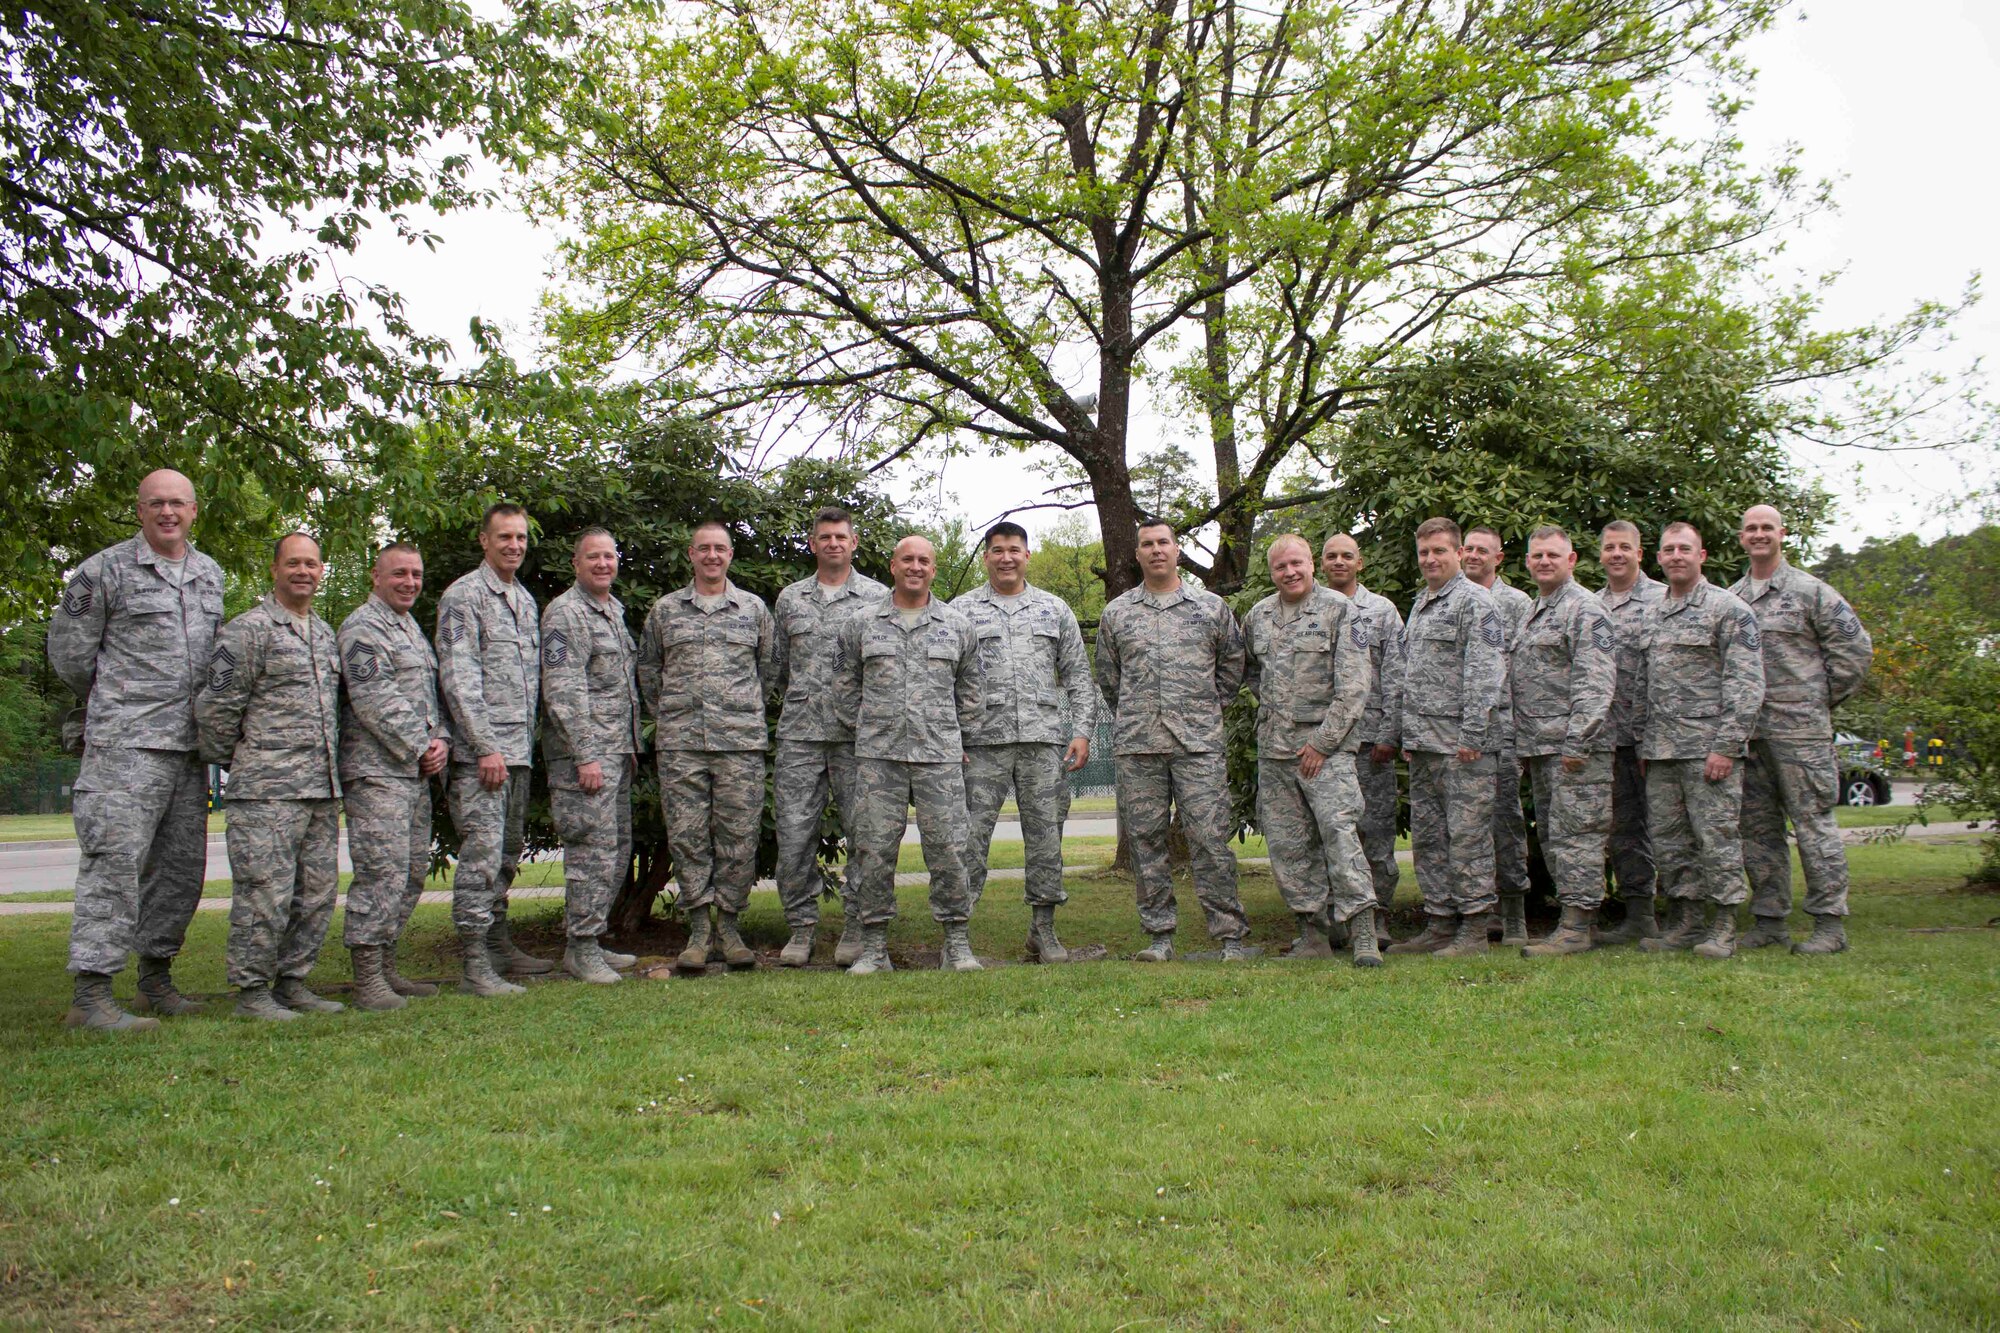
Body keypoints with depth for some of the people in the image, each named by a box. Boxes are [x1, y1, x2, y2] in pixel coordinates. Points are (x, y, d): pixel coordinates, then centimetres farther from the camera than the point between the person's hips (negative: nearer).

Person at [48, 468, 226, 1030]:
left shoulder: (211, 574, 15)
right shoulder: (105, 570, -3)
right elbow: (69, 651, 2)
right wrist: (110, 705, 11)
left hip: (189, 745, 7)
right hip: (126, 744, -7)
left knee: (182, 865, 10)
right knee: (115, 860, -12)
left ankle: (156, 978, 22)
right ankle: (91, 994, -10)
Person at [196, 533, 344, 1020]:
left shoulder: (326, 633, 18)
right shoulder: (247, 630, -6)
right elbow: (216, 706, -8)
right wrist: (232, 760, 2)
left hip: (323, 788, 8)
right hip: (267, 789, -7)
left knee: (318, 892, 10)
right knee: (264, 892, -6)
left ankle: (292, 983, 20)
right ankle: (252, 991, 5)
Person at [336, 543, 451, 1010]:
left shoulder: (412, 628, 21)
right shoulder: (362, 628, -8)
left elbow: (431, 693, 22)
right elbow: (375, 700, -17)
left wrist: (441, 739, 5)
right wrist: (420, 748, -13)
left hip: (417, 773, 9)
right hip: (376, 771, -9)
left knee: (413, 872, 11)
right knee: (382, 871, -12)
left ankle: (386, 967, 19)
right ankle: (367, 980, -7)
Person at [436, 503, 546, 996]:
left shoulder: (526, 600, 18)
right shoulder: (463, 597, -6)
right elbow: (458, 678, -14)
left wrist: (527, 743, 16)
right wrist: (486, 747, -18)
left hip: (519, 751, 8)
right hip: (480, 751, -8)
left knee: (507, 854, 14)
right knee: (482, 853, -10)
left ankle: (500, 945, 25)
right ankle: (476, 964, -9)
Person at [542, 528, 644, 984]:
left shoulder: (614, 610, 18)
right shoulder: (565, 614, -11)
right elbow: (562, 692, -18)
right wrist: (585, 756, -21)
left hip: (616, 751, 9)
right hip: (584, 751, -9)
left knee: (618, 848, 12)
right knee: (593, 850, -8)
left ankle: (589, 938, 21)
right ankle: (581, 947, 0)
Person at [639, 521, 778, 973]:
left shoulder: (754, 608, 10)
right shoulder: (665, 609, 11)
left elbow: (770, 667, 18)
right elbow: (648, 669, 20)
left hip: (741, 740, 0)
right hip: (680, 743, 1)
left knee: (738, 835, -1)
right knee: (686, 835, -1)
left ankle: (729, 924, 11)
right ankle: (698, 926, 8)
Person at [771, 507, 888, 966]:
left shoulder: (877, 597, 6)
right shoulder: (790, 598, 15)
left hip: (857, 734, -2)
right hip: (800, 733, 2)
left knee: (864, 832, -1)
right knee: (794, 834, 0)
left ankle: (856, 927, 10)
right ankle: (801, 927, 11)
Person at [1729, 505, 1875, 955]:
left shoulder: (1810, 592, 0)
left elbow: (1855, 647, -1)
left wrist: (1822, 700, 0)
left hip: (1799, 728, -5)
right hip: (1747, 731, 5)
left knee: (1814, 823, -3)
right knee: (1758, 828, 8)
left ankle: (1830, 922, 3)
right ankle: (1770, 919, 16)